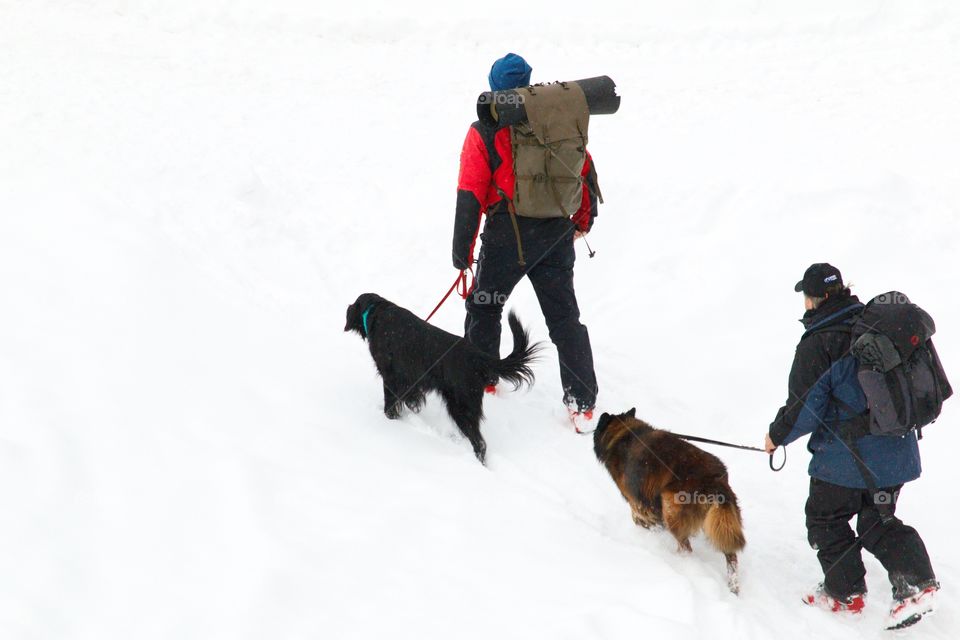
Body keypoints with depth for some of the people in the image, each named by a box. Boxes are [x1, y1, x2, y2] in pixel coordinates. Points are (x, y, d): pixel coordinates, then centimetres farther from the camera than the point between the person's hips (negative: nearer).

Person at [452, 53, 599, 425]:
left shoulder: (484, 132, -8)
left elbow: (470, 197, -10)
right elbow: (585, 170, 11)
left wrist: (461, 251, -4)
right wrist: (584, 218, 26)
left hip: (507, 235, -3)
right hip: (556, 233, 4)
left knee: (484, 307, 19)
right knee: (564, 316, 9)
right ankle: (582, 402, 4)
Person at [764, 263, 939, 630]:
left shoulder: (818, 343, -16)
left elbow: (805, 408, -15)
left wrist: (777, 435, 2)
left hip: (846, 455, -7)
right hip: (896, 449, 7)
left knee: (825, 519, 13)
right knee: (878, 520, 17)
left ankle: (845, 593, 19)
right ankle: (916, 582, 0)